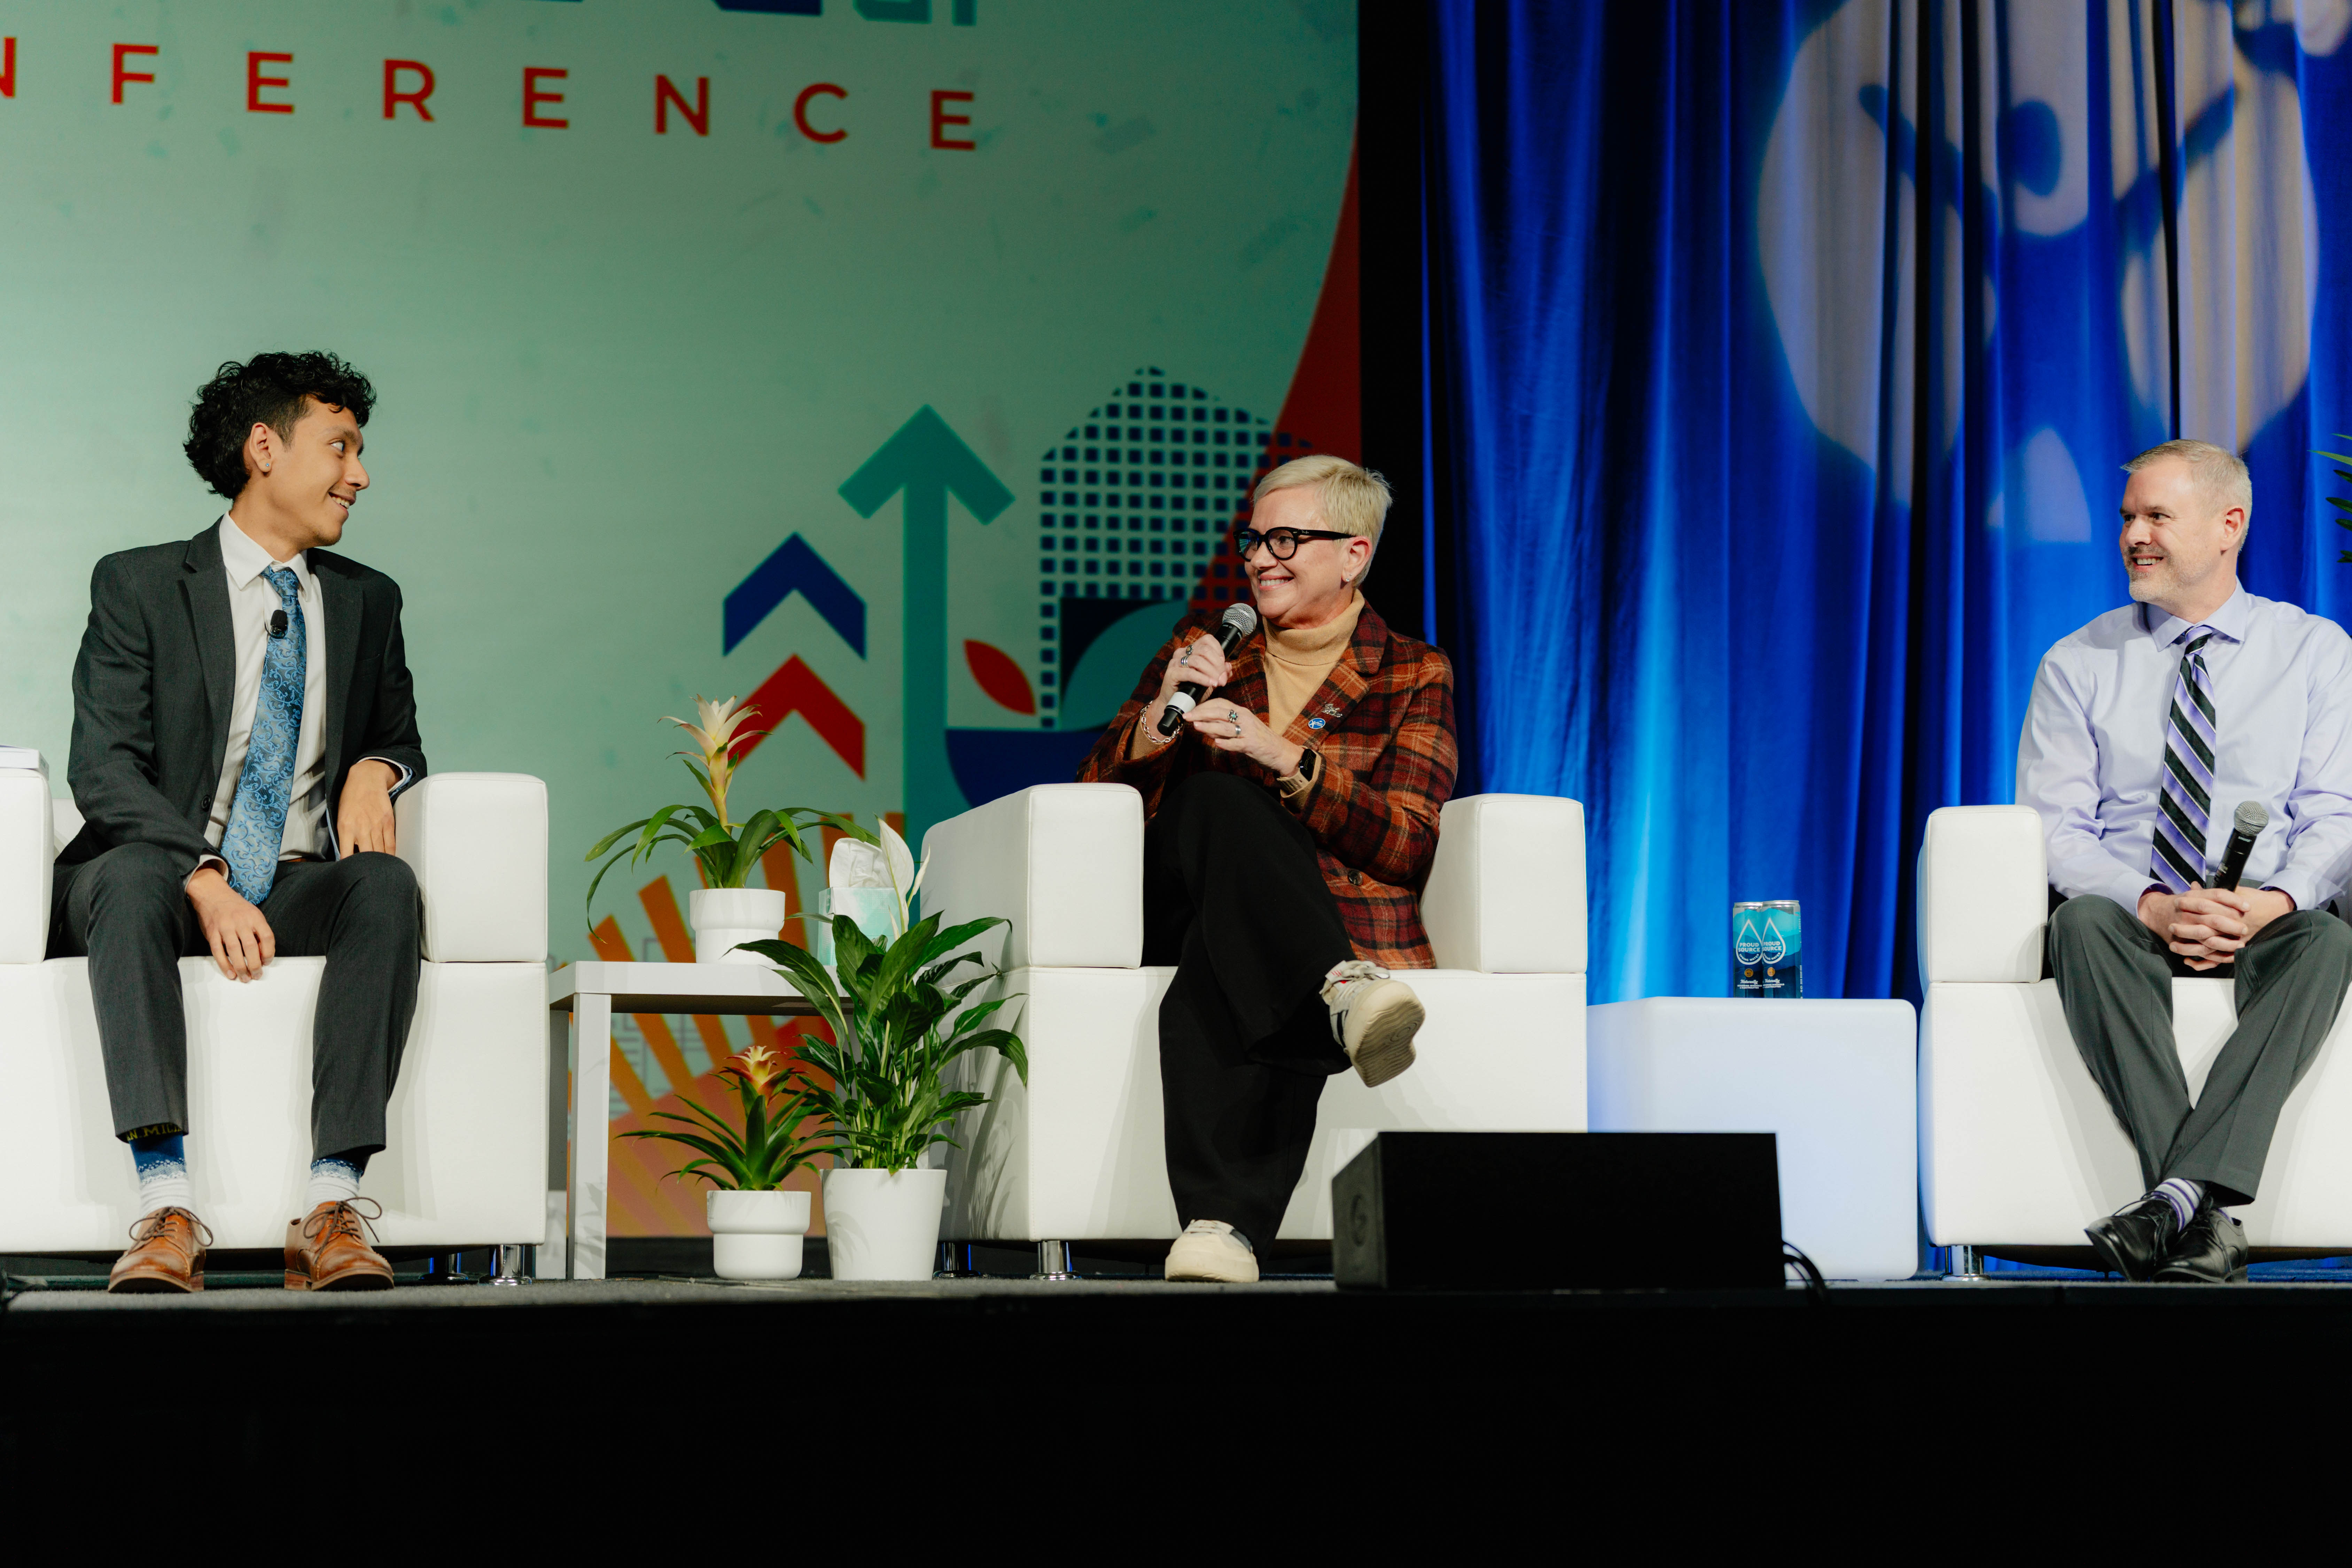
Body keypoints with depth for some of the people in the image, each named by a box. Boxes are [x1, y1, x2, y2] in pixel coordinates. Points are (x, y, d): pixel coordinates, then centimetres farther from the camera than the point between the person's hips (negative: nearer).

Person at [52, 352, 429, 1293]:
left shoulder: (367, 601, 16)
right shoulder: (139, 586, 2)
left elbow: (400, 739, 26)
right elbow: (104, 767, -8)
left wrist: (375, 769, -2)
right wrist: (205, 881, -25)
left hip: (296, 892, 3)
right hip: (168, 876, -3)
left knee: (386, 885, -31)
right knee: (130, 875, -38)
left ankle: (332, 1208, -39)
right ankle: (167, 1208, -46)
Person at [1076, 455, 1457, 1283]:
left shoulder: (1415, 677, 11)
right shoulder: (1202, 650, 18)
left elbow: (1410, 850, -4)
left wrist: (1286, 758, -17)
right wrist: (1161, 716, -11)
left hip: (1347, 923, -2)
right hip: (1178, 919, 2)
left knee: (1214, 989, -40)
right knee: (1218, 798, -35)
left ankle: (1222, 1221, -53)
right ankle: (1342, 993, -53)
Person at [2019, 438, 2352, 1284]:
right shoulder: (2078, 665, 8)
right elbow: (2054, 828, 0)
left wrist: (2274, 900, -22)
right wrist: (2151, 904, -19)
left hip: (2270, 921, 0)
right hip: (2129, 921, 0)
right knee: (2082, 920, -35)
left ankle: (2181, 1192, -45)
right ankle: (2209, 1217, -43)